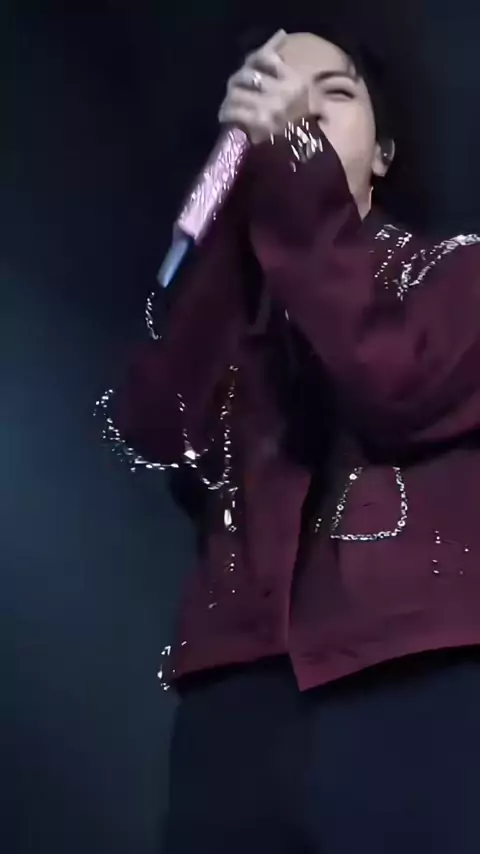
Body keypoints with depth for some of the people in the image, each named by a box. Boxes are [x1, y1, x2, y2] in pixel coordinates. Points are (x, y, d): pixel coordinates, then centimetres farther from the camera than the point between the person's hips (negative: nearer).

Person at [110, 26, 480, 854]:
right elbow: (156, 428, -1)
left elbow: (397, 387, -8)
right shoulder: (227, 309, 22)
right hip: (242, 699, 3)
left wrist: (290, 166, -6)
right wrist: (240, 191, -2)